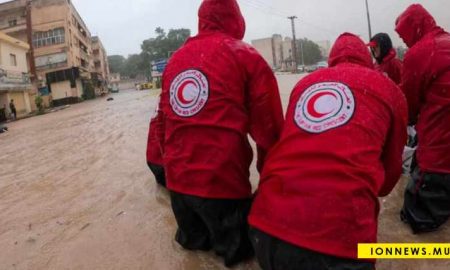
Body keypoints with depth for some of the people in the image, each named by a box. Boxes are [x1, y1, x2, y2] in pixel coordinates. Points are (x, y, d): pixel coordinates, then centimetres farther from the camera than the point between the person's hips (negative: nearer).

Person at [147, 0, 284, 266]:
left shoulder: (176, 59, 10)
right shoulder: (245, 56, -5)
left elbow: (163, 122, 14)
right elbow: (269, 126, -5)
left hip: (177, 180, 6)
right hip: (222, 181, -5)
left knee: (193, 240, 29)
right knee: (239, 248, 18)